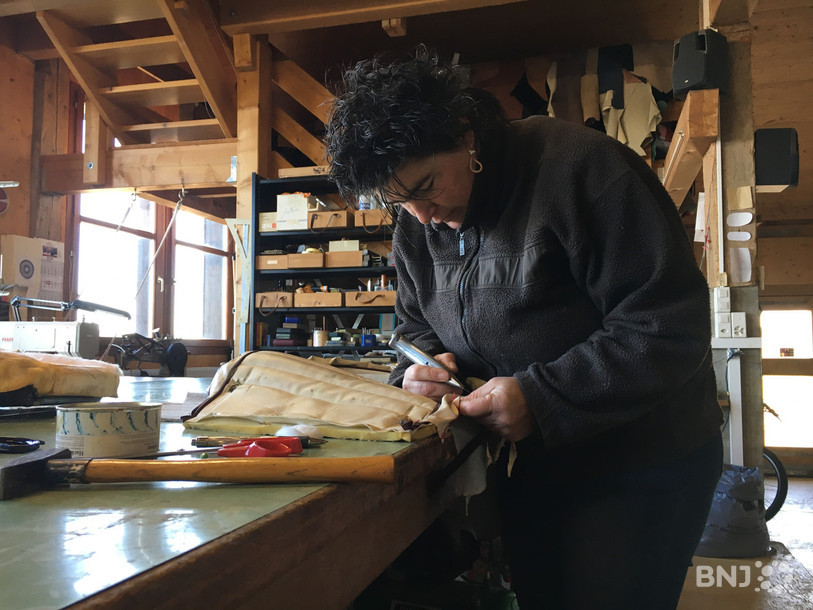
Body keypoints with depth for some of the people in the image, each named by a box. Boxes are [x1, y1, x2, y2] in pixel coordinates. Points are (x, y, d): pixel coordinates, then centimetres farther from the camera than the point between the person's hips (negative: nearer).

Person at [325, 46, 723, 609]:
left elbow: (672, 326, -24)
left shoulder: (578, 166, -21)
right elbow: (415, 326, 13)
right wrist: (419, 370, -11)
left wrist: (540, 398, -29)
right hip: (528, 460, 6)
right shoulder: (415, 228, 1)